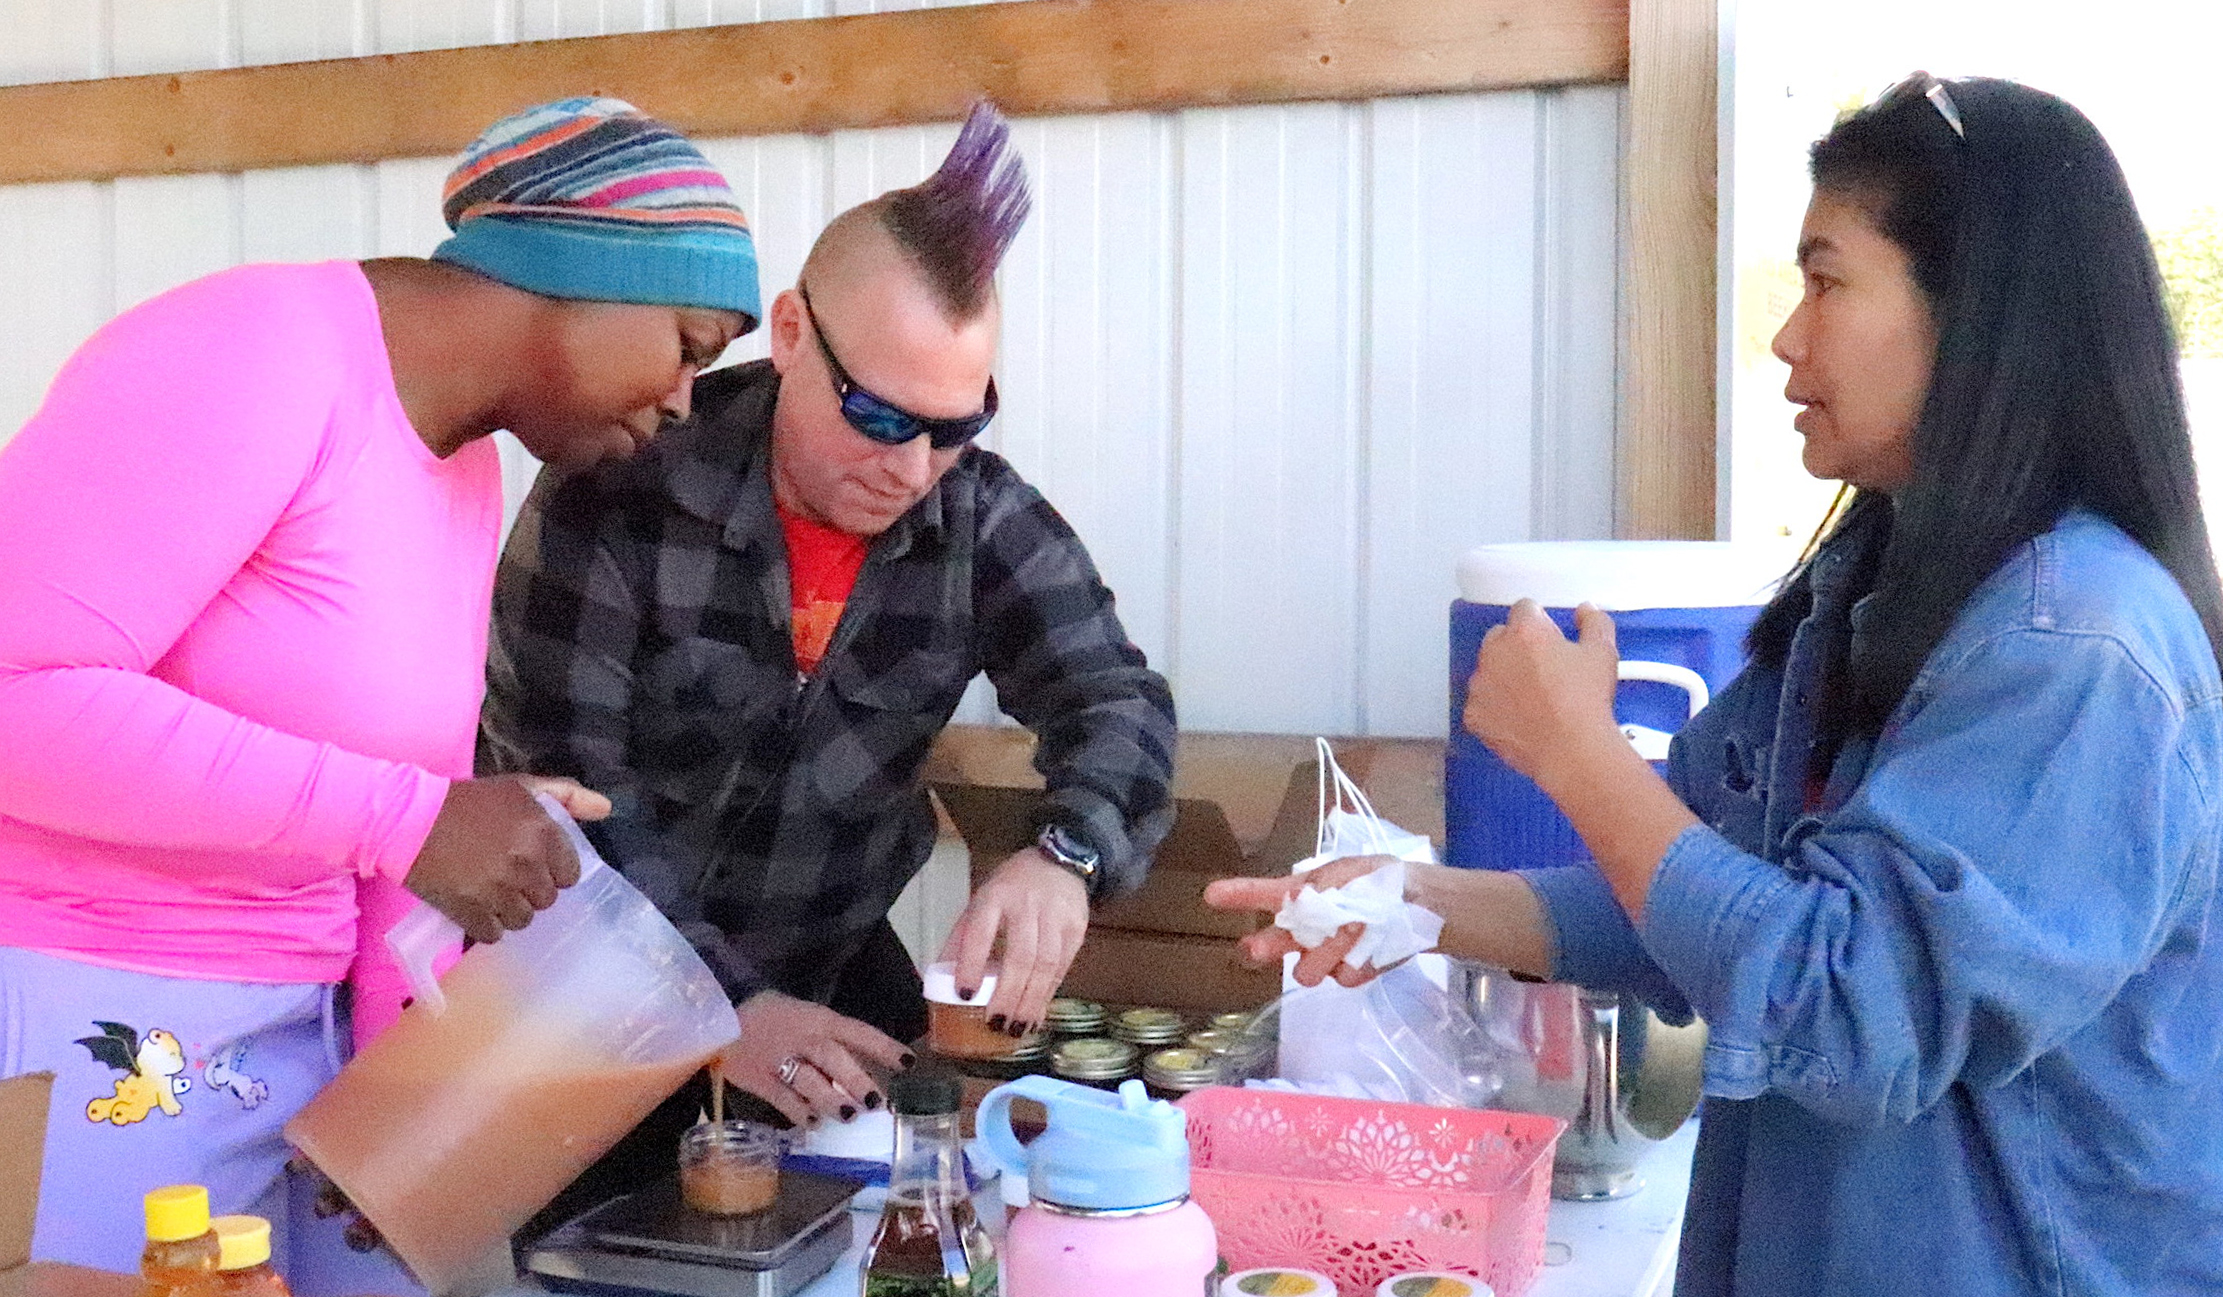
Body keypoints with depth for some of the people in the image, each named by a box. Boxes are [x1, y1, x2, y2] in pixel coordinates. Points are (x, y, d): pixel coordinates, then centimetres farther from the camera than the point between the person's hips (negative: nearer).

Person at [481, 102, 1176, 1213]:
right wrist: (722, 1003, -33)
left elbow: (1115, 701, -15)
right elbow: (562, 792, -23)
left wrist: (1065, 857, -38)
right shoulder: (617, 494, -20)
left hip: (834, 975, 4)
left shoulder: (982, 519, -9)